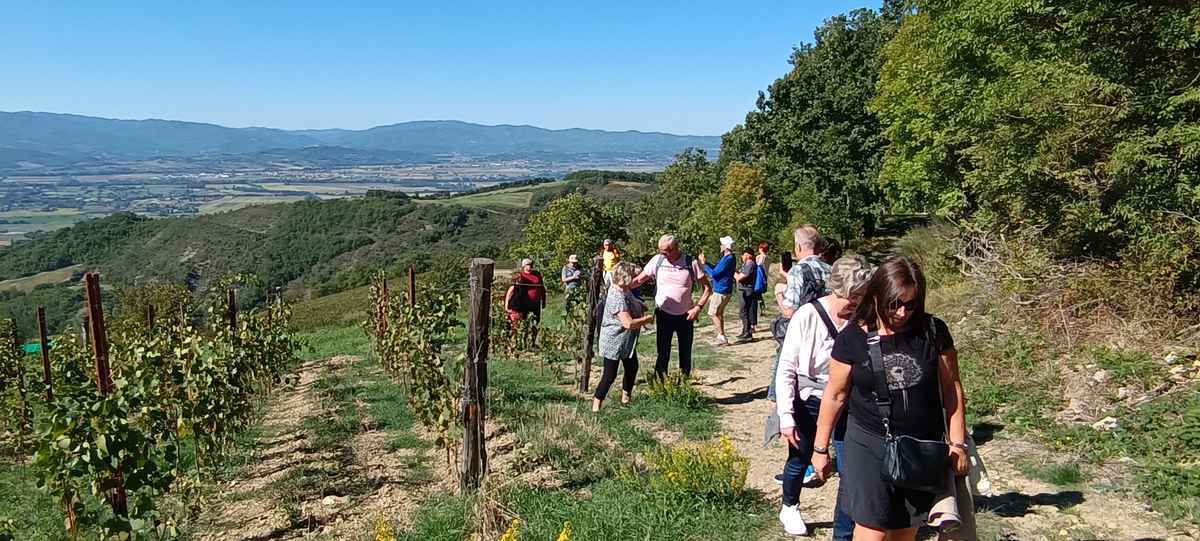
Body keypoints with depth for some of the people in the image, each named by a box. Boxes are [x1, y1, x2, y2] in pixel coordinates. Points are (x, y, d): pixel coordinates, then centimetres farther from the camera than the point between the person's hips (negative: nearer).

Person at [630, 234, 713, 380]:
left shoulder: (691, 263, -9)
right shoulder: (657, 260, -5)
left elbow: (707, 288, -3)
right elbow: (639, 280, -2)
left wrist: (698, 307, -14)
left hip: (685, 316, 0)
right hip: (664, 314, 0)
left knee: (685, 355, 12)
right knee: (663, 354, -1)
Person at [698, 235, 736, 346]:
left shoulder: (727, 260, -22)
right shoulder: (729, 258, 12)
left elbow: (714, 273, -22)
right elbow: (717, 270, 17)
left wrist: (704, 264, -11)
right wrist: (705, 263, 13)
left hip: (721, 291, -10)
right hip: (724, 290, 10)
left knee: (713, 313, -5)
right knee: (719, 313, 18)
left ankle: (722, 337, -4)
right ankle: (721, 336, 24)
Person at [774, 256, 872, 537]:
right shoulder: (807, 317, -17)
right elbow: (786, 369, -13)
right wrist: (786, 416, -16)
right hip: (808, 403, -1)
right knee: (799, 461, 19)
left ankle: (844, 534, 17)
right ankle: (789, 508, 48)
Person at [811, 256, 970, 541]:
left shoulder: (933, 331, -5)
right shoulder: (852, 338, -9)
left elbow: (951, 389, 4)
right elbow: (835, 395, -1)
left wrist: (957, 443, 2)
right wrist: (820, 448, 4)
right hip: (870, 446, -2)